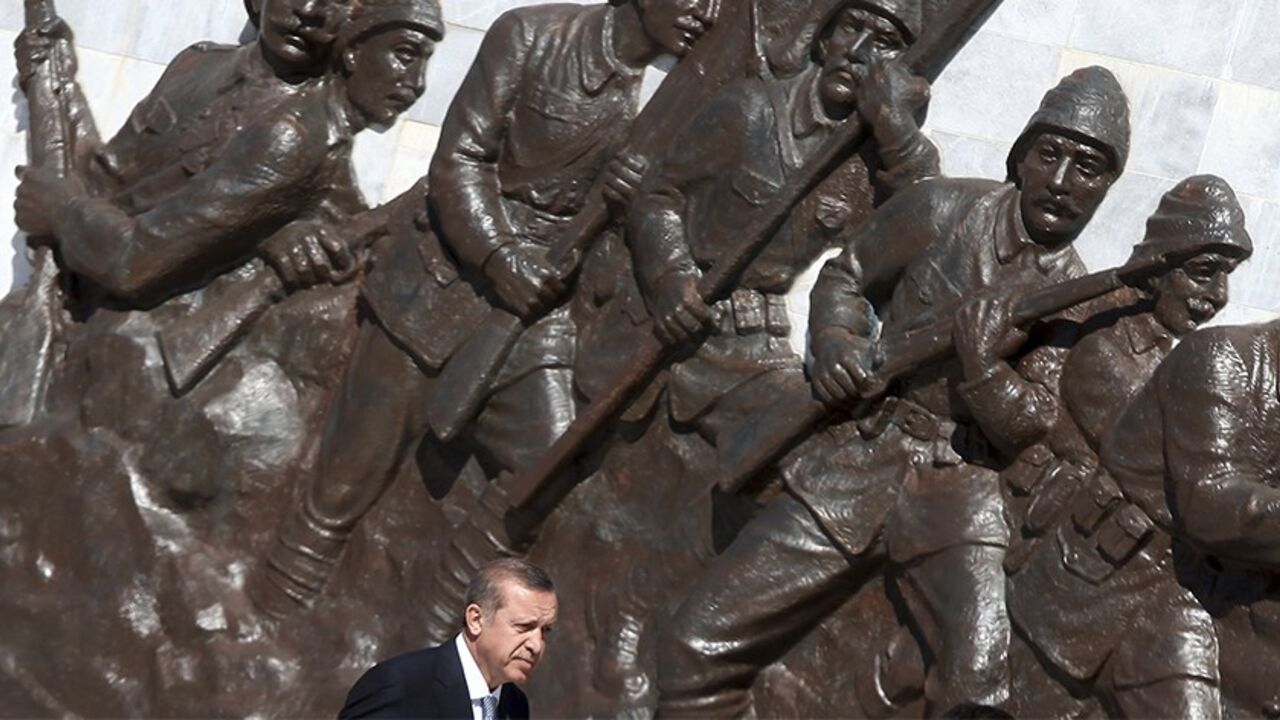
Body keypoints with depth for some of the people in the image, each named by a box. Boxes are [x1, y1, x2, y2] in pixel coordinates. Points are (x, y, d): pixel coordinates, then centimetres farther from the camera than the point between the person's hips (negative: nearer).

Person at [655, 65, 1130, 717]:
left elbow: (1030, 432, -4)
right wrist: (835, 343, -7)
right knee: (696, 648, -3)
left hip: (958, 493, -1)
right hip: (858, 459, 2)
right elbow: (845, 278, 14)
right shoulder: (943, 210, 2)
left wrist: (983, 366, -21)